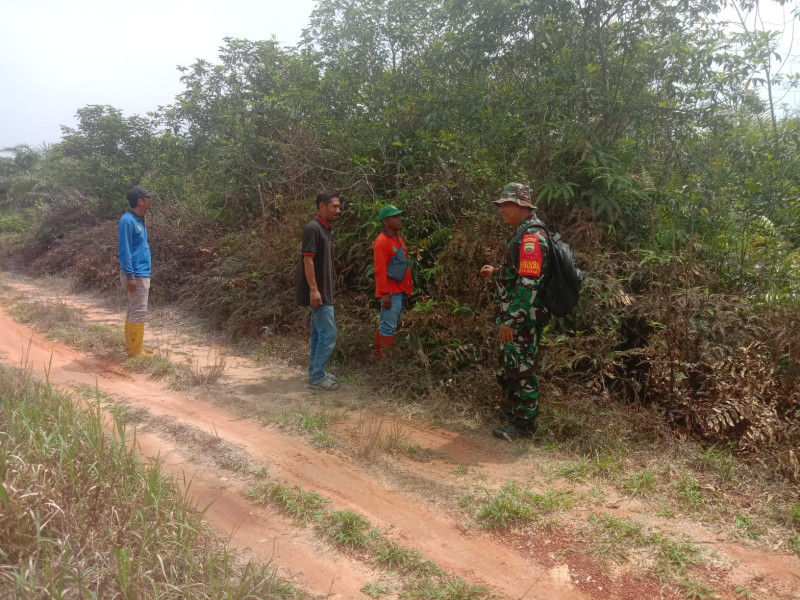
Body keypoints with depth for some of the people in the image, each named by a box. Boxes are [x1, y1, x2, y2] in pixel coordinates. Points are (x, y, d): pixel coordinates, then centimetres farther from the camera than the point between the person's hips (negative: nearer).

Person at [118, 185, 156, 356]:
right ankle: (135, 350, -1)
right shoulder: (127, 221, -15)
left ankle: (132, 345, 24)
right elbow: (124, 250, -19)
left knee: (134, 311, 15)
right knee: (138, 312, -6)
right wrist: (130, 276, -22)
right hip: (136, 275, -10)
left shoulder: (138, 220, 14)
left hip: (142, 273, 10)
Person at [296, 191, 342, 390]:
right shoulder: (313, 228, -15)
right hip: (318, 292, -10)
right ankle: (317, 378, -1)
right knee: (328, 334, -8)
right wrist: (314, 289, -23)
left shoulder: (325, 229, 14)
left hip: (324, 291, 10)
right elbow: (308, 260, -20)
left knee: (319, 334, 14)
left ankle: (316, 372, 22)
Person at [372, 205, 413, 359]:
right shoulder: (382, 242, -16)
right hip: (391, 292, -9)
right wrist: (385, 294, -21)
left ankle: (381, 352, 24)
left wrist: (408, 285, 17)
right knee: (388, 326, -6)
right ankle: (379, 355, 2)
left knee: (393, 324, 15)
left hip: (401, 289, 9)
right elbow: (380, 270, -19)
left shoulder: (398, 238, 13)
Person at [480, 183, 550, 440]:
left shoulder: (531, 236, -20)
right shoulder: (522, 233, 13)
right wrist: (496, 273, 11)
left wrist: (511, 320, -24)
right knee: (507, 366, 21)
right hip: (513, 316, 10)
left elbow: (529, 283, -25)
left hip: (522, 319, -10)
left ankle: (524, 423, 11)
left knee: (522, 369, -1)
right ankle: (509, 410, 37)